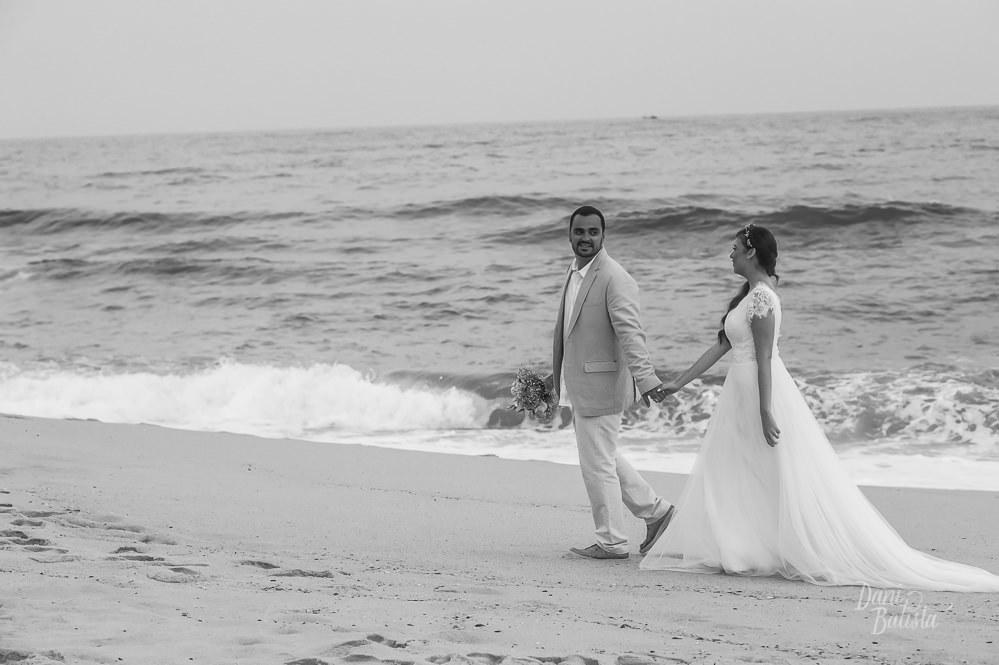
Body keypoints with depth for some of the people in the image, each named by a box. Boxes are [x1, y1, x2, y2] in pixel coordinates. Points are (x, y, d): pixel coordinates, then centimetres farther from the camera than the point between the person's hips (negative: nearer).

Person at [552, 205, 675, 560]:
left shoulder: (614, 279, -17)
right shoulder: (574, 274, 11)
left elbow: (631, 333, -26)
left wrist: (645, 379, -35)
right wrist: (557, 375, 27)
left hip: (600, 385, -9)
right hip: (579, 384, 9)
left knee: (597, 463, -1)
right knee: (603, 458, 19)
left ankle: (611, 542, 11)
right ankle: (655, 510, 30)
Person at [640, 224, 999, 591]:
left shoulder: (760, 297, -16)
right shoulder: (751, 293, 14)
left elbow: (764, 357, -21)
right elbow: (721, 346, 17)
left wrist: (765, 412, -24)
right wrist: (679, 382, 18)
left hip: (761, 391, -10)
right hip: (742, 392, 10)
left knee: (789, 480, -5)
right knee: (722, 478, 11)